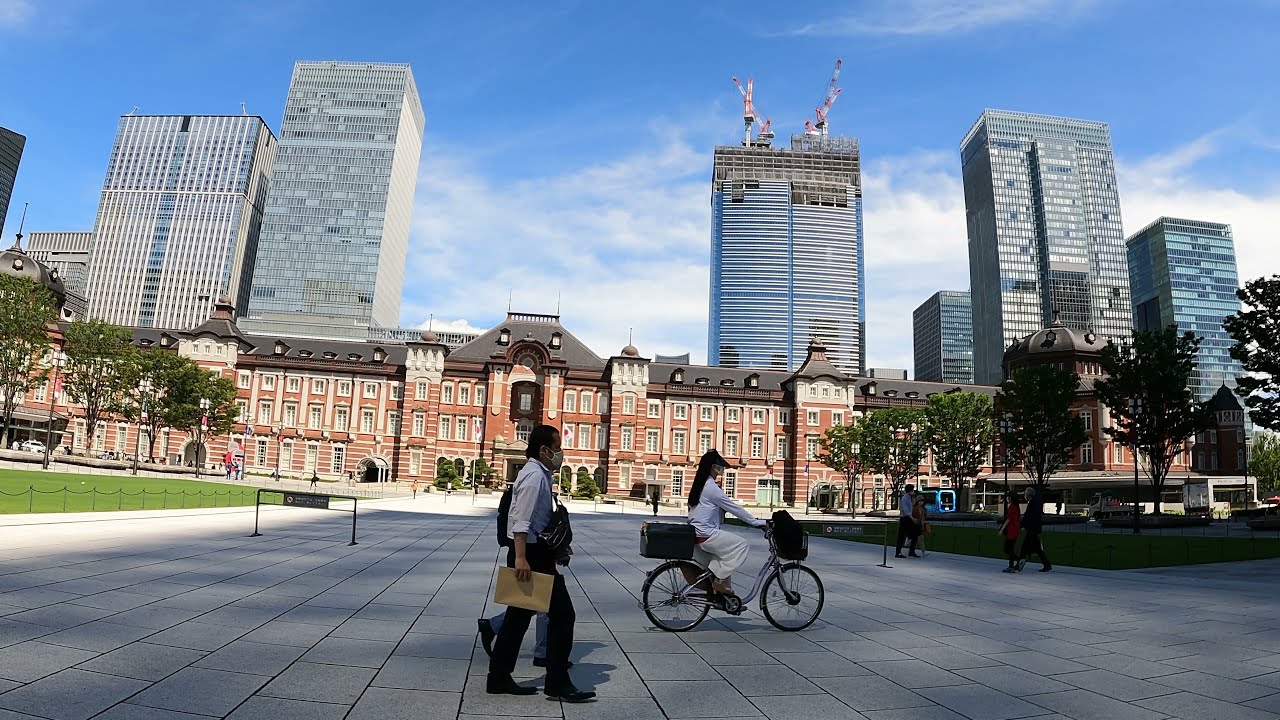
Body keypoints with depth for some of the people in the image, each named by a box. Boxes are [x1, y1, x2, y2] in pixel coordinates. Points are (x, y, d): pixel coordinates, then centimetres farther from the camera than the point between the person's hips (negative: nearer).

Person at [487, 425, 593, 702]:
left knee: (518, 616, 15)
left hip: (530, 553, 10)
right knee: (562, 615, -3)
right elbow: (522, 520, -24)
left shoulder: (539, 474, 15)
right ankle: (558, 684, 4)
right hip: (531, 554, -10)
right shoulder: (535, 475, -16)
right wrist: (521, 558, -30)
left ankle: (499, 678, 23)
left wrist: (554, 551, 23)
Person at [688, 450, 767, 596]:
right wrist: (756, 522, -4)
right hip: (705, 535, -10)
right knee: (741, 545, -8)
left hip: (697, 533, 10)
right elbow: (733, 507, -12)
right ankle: (718, 579, -6)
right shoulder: (711, 487, -15)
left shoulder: (699, 485, 15)